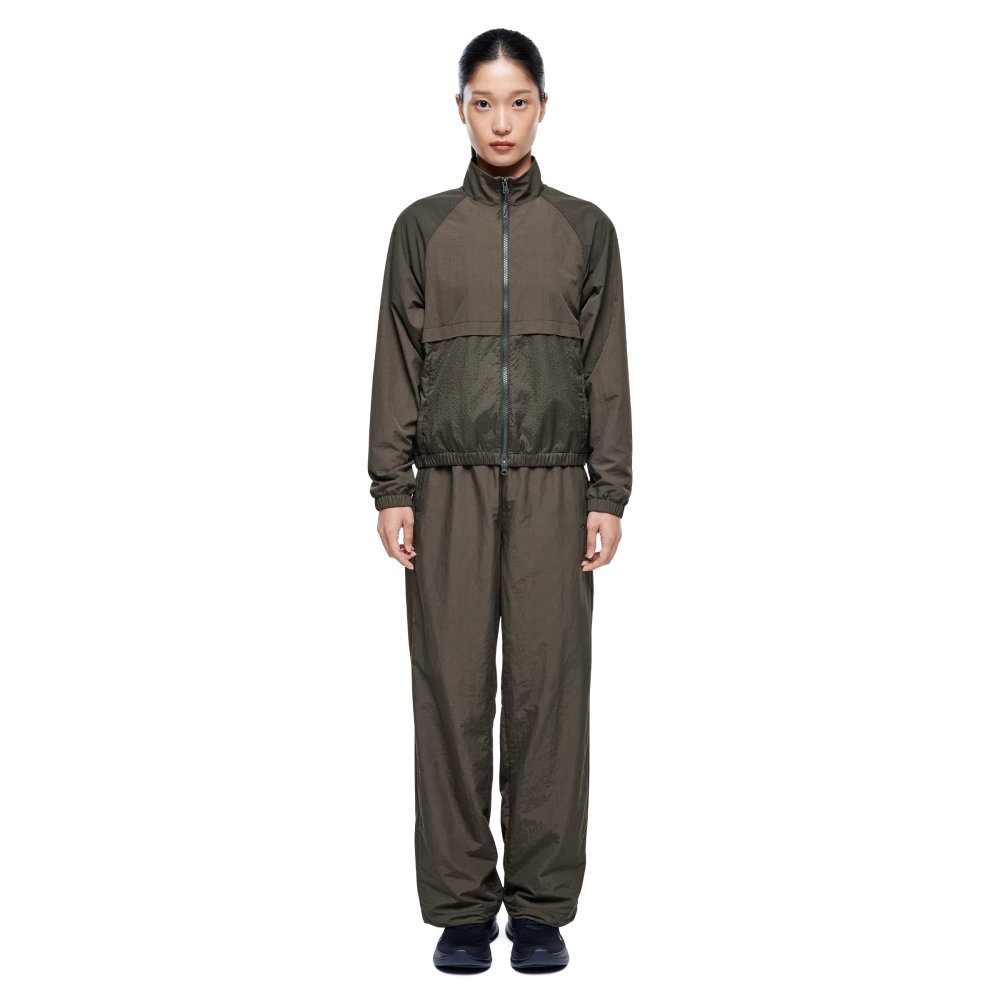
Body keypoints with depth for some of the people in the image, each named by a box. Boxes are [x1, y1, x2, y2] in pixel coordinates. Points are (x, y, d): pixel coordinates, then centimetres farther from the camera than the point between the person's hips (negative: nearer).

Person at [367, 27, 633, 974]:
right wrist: (391, 488, -1)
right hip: (450, 487, 0)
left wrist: (610, 495, 0)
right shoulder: (422, 227, 8)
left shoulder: (584, 230, 9)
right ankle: (461, 908, 11)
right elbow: (398, 365, 6)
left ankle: (541, 908, 12)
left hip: (554, 489, 0)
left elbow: (607, 370, 6)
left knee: (548, 690, 0)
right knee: (453, 690, 0)